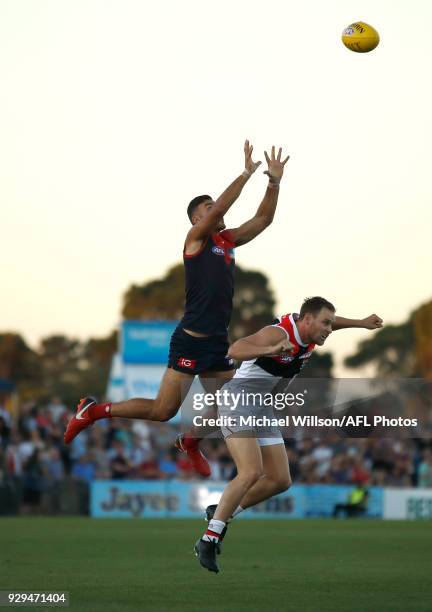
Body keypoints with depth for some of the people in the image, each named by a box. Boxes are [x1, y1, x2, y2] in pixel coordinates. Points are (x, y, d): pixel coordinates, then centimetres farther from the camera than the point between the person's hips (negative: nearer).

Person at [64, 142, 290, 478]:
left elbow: (263, 219, 12)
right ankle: (94, 410, 7)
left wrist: (274, 183, 0)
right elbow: (220, 208, -22)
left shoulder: (228, 240, 14)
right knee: (164, 410, -9)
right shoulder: (195, 237, -6)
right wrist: (246, 173, -20)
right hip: (191, 340, -8)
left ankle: (191, 441, 35)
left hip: (219, 341, 8)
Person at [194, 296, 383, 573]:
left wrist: (362, 323, 28)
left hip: (263, 409, 9)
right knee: (251, 472, -25)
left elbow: (332, 321, 31)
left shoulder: (309, 332, 5)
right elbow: (235, 350, -35)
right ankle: (209, 539, -21)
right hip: (238, 399, -9)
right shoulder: (279, 333, -21)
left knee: (280, 481, 5)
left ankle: (221, 513, 21)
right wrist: (271, 350, -49)